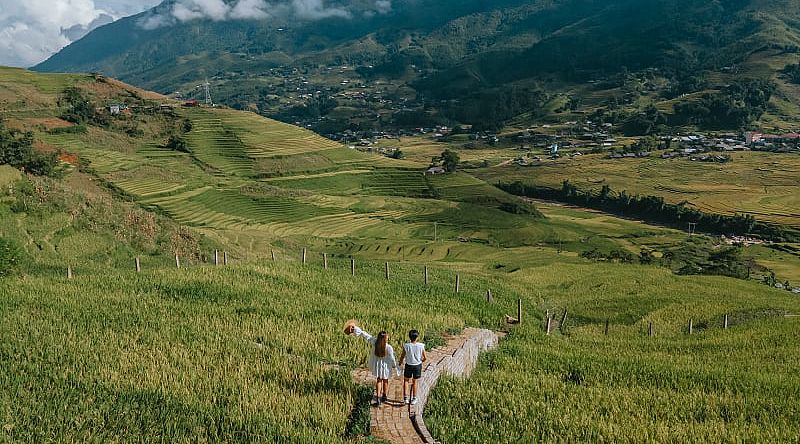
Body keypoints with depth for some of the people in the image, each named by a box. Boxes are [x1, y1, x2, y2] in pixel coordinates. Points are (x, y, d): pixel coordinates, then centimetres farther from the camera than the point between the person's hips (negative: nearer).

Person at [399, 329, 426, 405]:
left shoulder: (406, 346, -19)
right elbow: (425, 358, -7)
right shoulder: (421, 346, -16)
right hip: (417, 365, 1)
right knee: (414, 381, 20)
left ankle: (405, 398, 18)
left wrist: (400, 363, 13)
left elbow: (402, 357, -8)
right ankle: (414, 399, 26)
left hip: (409, 365, -1)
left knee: (406, 380, 22)